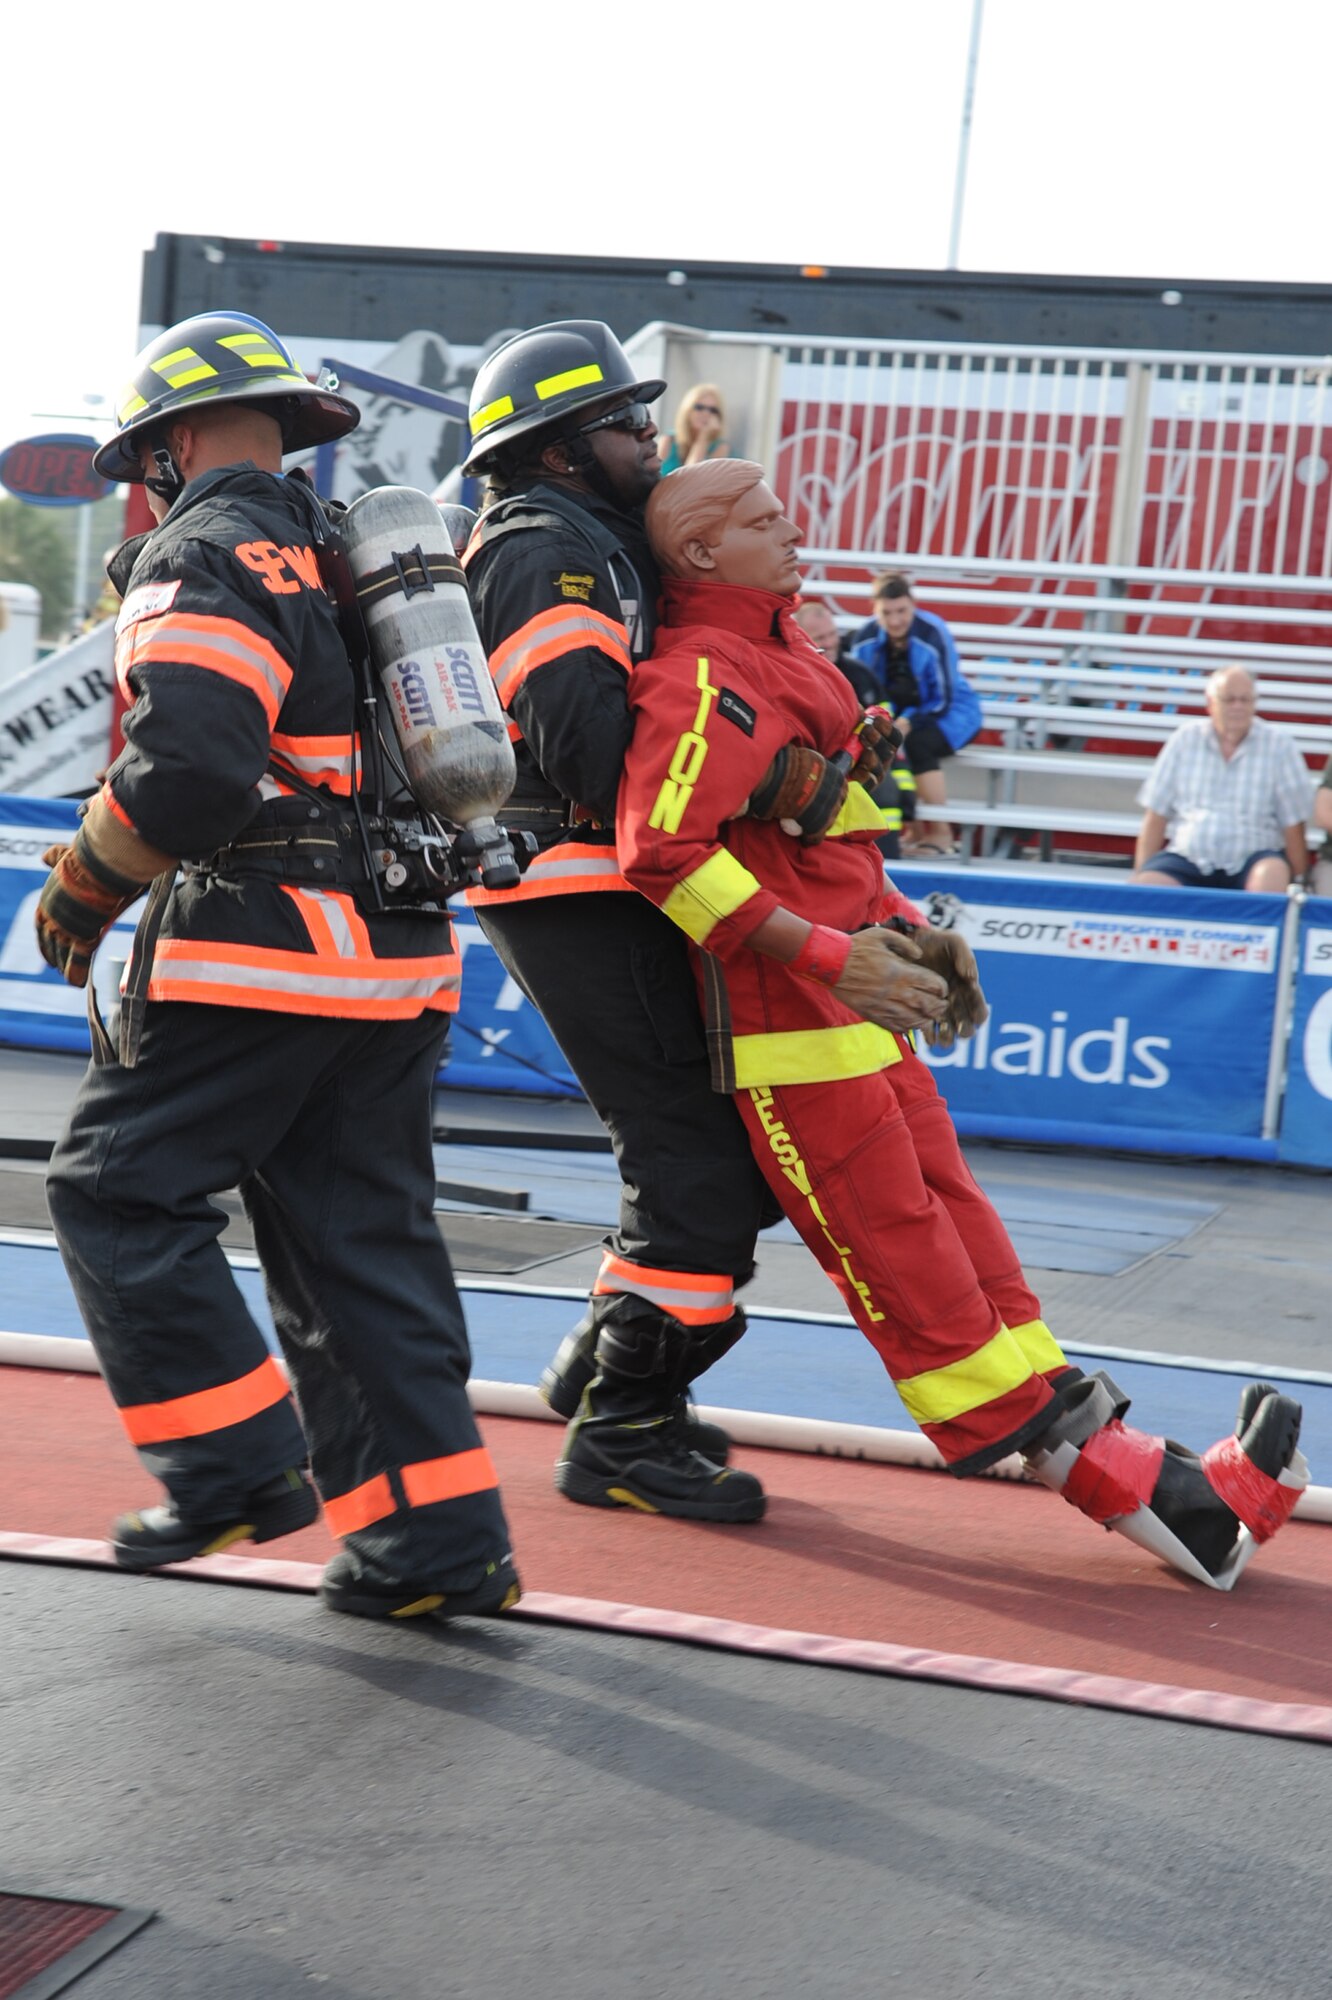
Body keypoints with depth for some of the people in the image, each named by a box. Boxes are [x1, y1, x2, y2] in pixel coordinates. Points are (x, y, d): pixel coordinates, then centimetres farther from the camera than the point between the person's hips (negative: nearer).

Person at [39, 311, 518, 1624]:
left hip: (262, 953, -8)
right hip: (402, 959, 8)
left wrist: (84, 885, -7)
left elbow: (189, 765, -23)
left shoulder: (199, 559, -8)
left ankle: (237, 1467, 2)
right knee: (360, 1235, 10)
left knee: (120, 1191, 4)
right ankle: (434, 1538, 8)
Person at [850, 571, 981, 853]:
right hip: (895, 713, 4)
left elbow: (943, 700, -20)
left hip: (948, 714, -4)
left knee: (916, 743, -34)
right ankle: (913, 828, -13)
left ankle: (940, 832, -19)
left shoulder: (933, 635, -24)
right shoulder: (866, 639, -11)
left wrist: (907, 723, -34)